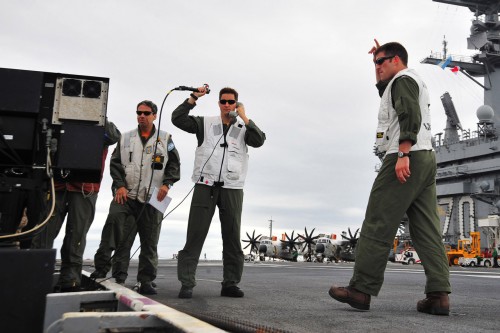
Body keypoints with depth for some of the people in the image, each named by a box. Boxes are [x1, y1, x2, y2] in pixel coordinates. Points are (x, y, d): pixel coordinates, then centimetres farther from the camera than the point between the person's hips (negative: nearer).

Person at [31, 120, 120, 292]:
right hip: (57, 185, 1)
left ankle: (70, 282, 6)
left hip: (85, 189, -1)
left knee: (76, 237, 0)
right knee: (44, 232, -3)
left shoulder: (101, 127, 12)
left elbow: (114, 136, -8)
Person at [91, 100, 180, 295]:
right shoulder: (126, 138, 13)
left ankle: (146, 281, 14)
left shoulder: (165, 139, 10)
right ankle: (118, 277, -6)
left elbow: (174, 165, 7)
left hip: (152, 199, 0)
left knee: (149, 243, 5)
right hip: (126, 196, 0)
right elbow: (115, 163, 9)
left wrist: (166, 184, -8)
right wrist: (119, 185, -5)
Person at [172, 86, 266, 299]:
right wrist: (194, 98, -3)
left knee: (232, 238, 5)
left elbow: (259, 141, -6)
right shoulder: (205, 123, 11)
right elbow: (178, 119, 2)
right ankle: (187, 284, -3)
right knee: (195, 235, -5)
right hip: (205, 186, -1)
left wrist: (244, 117, -7)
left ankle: (230, 284, 14)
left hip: (232, 189, 2)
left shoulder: (243, 128, 13)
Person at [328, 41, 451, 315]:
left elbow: (410, 116, -17)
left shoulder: (403, 79, -1)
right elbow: (387, 93, 47)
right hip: (426, 160, 10)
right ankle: (438, 295, -4)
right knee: (427, 230, 2)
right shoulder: (414, 82, 28)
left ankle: (361, 290, -9)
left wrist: (403, 154, -26)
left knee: (377, 226, -10)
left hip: (405, 160, -10)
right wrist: (382, 70, 35)